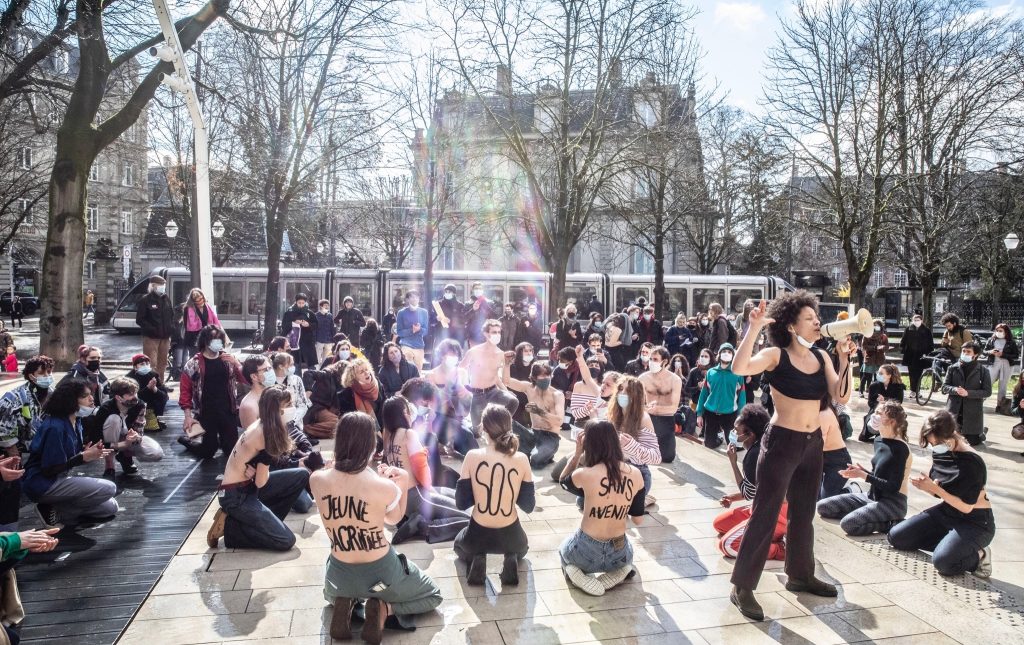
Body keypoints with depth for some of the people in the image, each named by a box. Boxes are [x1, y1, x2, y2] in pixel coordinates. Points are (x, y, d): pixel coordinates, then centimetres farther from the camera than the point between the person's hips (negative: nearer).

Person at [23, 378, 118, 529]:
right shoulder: (55, 427, -22)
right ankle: (54, 512, -7)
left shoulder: (75, 422, 4)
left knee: (110, 508, 7)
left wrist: (86, 452, -11)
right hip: (42, 484, -9)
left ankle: (57, 510, 6)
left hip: (59, 479, 9)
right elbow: (49, 469, -22)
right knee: (109, 489, -20)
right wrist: (84, 457, -22)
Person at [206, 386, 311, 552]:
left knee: (302, 475, 5)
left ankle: (265, 521, 9)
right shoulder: (267, 435, -24)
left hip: (248, 486, 9)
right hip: (235, 496, -9)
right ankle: (228, 526, -1)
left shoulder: (263, 426, 3)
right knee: (286, 540, -12)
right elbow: (261, 482, -18)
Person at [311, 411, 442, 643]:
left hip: (340, 577, 4)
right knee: (433, 596, 25)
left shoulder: (316, 480, -17)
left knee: (332, 593, 43)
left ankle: (344, 604, 7)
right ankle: (382, 609, -1)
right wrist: (403, 482, 1)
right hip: (381, 574, -3)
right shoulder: (385, 487, -24)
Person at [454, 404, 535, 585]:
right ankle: (511, 560, 5)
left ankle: (476, 561, 5)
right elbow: (529, 506, -6)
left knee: (460, 544, 37)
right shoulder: (521, 460, -13)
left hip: (477, 537, 0)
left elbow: (461, 502, -7)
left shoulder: (472, 456, -15)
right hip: (510, 537, 1)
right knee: (522, 547, 39)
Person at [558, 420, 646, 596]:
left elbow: (563, 481, 5)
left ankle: (584, 580, 6)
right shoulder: (636, 474, -11)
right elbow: (638, 521, 0)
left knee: (563, 550, 36)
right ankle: (617, 573, 8)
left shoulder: (584, 475, -21)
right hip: (619, 554, 2)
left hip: (586, 552, -2)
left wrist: (577, 453, -1)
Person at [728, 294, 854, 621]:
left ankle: (800, 575, 39)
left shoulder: (821, 357, 5)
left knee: (804, 514, 20)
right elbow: (739, 368, -31)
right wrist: (754, 328, -31)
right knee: (764, 516, -3)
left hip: (813, 443, 7)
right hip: (781, 442, -6)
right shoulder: (776, 355, -12)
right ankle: (742, 587, 6)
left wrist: (844, 359, -11)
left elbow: (841, 396, -4)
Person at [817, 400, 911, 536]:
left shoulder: (900, 448, -18)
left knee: (849, 523, -30)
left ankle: (891, 524, -11)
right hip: (872, 496, 8)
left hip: (892, 503, -8)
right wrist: (862, 471, -4)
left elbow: (894, 486, -21)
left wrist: (863, 475, -20)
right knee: (823, 507, -3)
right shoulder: (878, 441, 8)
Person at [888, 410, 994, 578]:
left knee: (942, 560, -31)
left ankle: (978, 556, 0)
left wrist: (934, 488, -25)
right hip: (945, 512, 7)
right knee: (896, 536, -2)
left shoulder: (972, 463, -24)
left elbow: (966, 507, -21)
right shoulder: (940, 453, -4)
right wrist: (925, 485, -16)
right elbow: (940, 491, 6)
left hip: (974, 522, -7)